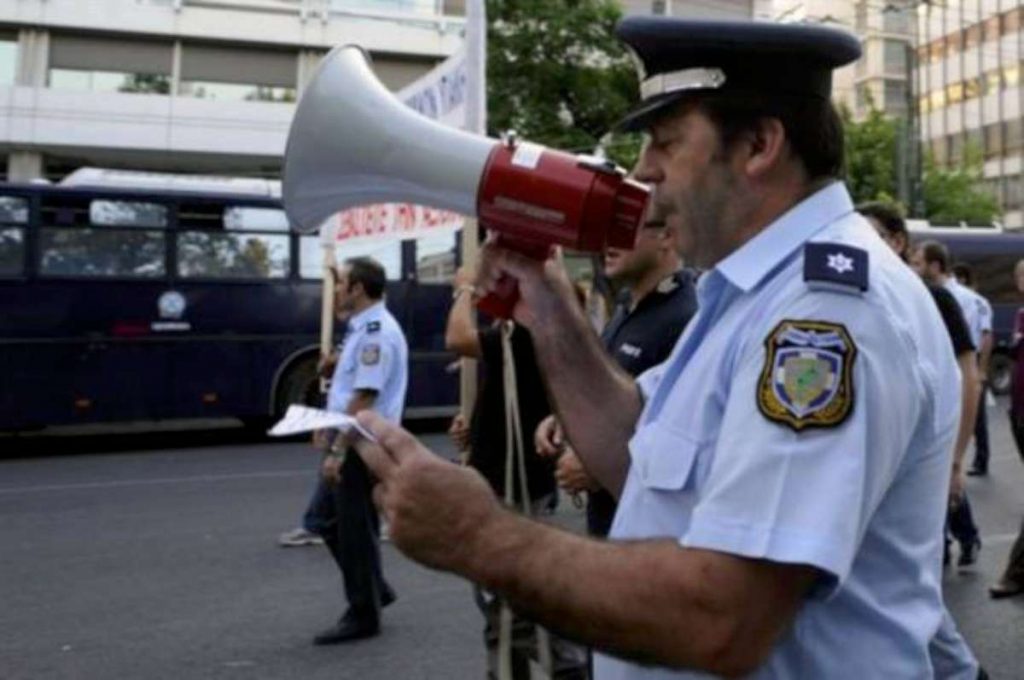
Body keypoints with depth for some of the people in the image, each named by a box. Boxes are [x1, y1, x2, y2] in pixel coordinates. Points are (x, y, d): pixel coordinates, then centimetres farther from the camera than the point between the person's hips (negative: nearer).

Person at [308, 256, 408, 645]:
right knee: (327, 518, 17)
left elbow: (365, 399, -25)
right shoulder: (363, 328, 13)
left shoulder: (376, 332, -19)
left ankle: (363, 616, 13)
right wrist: (330, 428, 18)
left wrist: (338, 450, -24)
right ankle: (373, 590, 28)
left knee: (356, 529, 0)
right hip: (351, 443, 10)